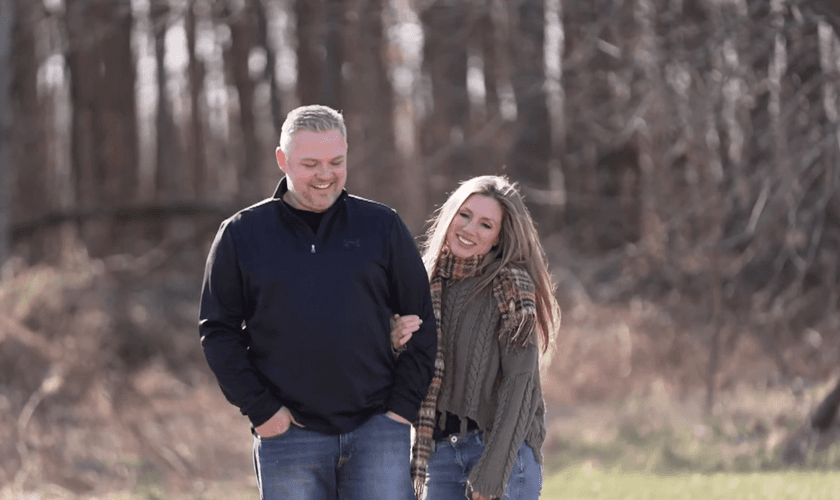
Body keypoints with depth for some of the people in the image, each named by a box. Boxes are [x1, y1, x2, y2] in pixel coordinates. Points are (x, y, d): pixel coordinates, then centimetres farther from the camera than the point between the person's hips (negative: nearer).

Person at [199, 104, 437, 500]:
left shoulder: (382, 227, 7)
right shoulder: (242, 235, 5)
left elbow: (420, 321, 9)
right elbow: (218, 331, 5)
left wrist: (403, 405, 0)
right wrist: (261, 409, -4)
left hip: (376, 428, 0)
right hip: (288, 434, 0)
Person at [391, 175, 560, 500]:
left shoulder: (511, 286, -4)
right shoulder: (428, 281, 12)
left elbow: (520, 382, -10)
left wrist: (491, 473, -16)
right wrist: (395, 346, -6)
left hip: (503, 449, -5)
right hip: (441, 452, 5)